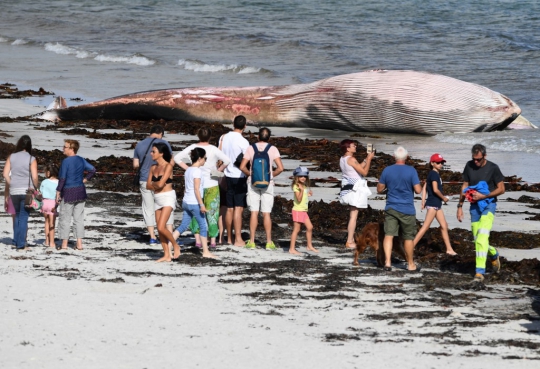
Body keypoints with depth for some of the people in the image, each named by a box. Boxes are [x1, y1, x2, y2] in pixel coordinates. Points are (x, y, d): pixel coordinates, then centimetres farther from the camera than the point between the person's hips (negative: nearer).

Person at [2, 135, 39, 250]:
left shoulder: (11, 157, 1)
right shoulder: (31, 159, -7)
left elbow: (5, 174, -3)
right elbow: (34, 177, -12)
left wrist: (11, 185, 8)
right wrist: (36, 188, 4)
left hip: (14, 191, 3)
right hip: (27, 191, -3)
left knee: (17, 215, 18)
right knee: (24, 217, 1)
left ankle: (17, 242, 18)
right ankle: (21, 245, -1)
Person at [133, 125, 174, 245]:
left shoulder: (139, 145, 6)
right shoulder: (163, 143, -6)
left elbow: (135, 165, 7)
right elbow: (171, 162, -7)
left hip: (145, 181, 3)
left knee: (148, 209, 10)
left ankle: (152, 237, 7)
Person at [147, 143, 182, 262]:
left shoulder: (168, 166, -9)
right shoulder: (153, 168, 11)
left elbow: (160, 184, -18)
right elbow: (148, 186, 8)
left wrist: (153, 183, 0)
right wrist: (157, 184, -7)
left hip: (167, 198, -7)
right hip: (157, 199, 7)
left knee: (161, 227, -16)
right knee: (160, 229, 3)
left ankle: (176, 246, 4)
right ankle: (167, 255, 9)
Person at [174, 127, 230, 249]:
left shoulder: (192, 148, -2)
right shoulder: (213, 149, -9)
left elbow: (177, 158, -3)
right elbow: (226, 160, -19)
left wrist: (188, 169, 0)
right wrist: (218, 170, -5)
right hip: (211, 185, -2)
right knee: (212, 212, 6)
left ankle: (197, 240, 3)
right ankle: (213, 240, 6)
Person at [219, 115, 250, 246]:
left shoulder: (223, 138, 4)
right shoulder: (243, 142, -14)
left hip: (228, 176, 6)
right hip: (240, 178, -6)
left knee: (229, 209, 12)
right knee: (238, 209, -6)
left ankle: (229, 238, 18)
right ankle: (238, 239, -8)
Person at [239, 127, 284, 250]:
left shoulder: (251, 148, -2)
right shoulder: (273, 149, -3)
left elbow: (242, 167, -6)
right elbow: (280, 168, -10)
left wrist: (250, 174, 10)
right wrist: (271, 175, 6)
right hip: (267, 183, 0)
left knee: (254, 212, 3)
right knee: (266, 213, 3)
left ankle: (251, 241, 2)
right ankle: (269, 242, 3)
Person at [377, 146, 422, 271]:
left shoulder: (387, 170, -2)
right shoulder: (411, 171, -10)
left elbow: (379, 189, 4)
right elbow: (418, 190, -12)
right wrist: (420, 185, 10)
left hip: (391, 208, 2)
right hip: (407, 209, -2)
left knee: (389, 235, 2)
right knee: (408, 237, 8)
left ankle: (387, 262, -10)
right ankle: (411, 264, 18)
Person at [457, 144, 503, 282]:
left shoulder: (493, 168, -7)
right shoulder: (469, 166, 5)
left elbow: (501, 189, -4)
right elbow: (465, 186, 13)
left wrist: (483, 196, -14)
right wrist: (460, 206, 10)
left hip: (488, 205, -5)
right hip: (474, 206, 5)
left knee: (482, 238, -19)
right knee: (477, 239, 7)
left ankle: (480, 272, -21)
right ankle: (493, 254, 38)